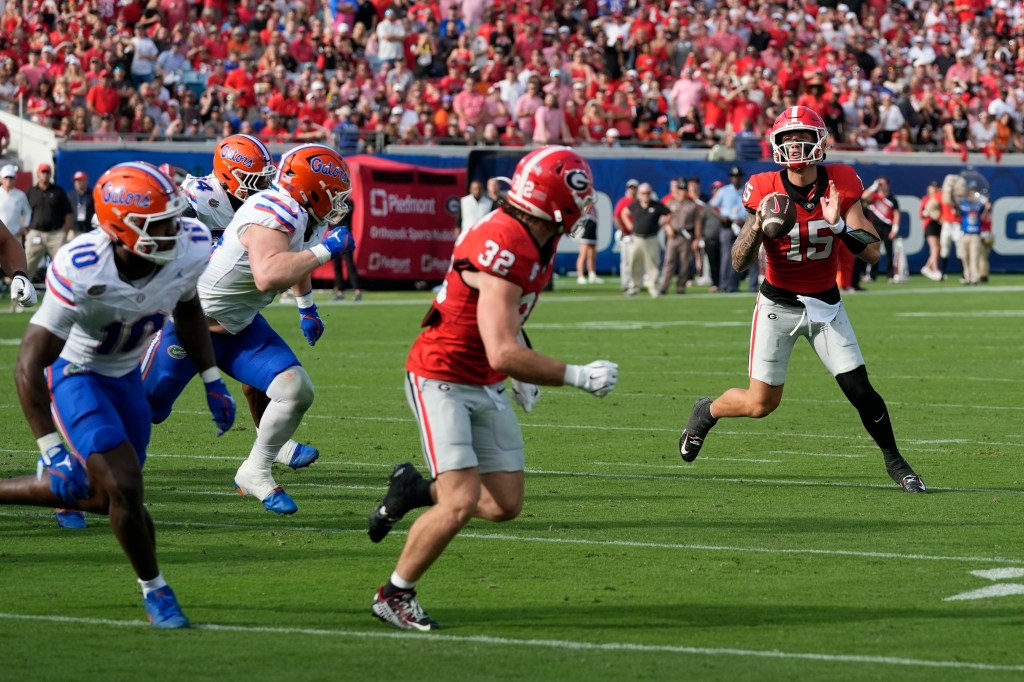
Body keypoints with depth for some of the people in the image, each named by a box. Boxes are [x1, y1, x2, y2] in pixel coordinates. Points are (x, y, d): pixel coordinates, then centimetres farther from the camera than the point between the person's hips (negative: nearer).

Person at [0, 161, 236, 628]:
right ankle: (154, 591, 4)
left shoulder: (189, 250, -20)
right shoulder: (81, 272, -37)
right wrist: (50, 450, -34)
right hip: (73, 374, -6)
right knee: (124, 486, -18)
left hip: (124, 375, 6)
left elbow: (187, 311, 6)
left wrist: (213, 383, 6)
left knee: (99, 494, 11)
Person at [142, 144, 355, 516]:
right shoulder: (271, 214, -30)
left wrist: (307, 309, 32)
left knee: (297, 391, -7)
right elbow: (268, 277, -48)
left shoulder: (303, 218, 0)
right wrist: (324, 251, -38)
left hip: (240, 326, 8)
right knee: (143, 407, 5)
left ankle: (255, 474, 10)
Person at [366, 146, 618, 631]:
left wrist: (522, 373, 15)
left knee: (505, 504, 5)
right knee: (461, 504, -16)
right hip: (442, 379, -9)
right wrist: (577, 377, -26)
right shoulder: (503, 249, -29)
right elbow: (502, 354, -33)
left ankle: (414, 490, 28)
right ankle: (394, 596, 3)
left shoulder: (538, 242, 1)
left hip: (485, 389, 9)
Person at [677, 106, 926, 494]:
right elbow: (739, 263, -12)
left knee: (860, 391, -7)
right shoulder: (766, 190, -12)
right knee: (761, 404, 0)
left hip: (825, 305, 1)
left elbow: (872, 253, -12)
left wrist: (837, 223, -27)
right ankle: (706, 412, 32)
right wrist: (757, 227, -30)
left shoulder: (840, 185, -9)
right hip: (778, 305, -1)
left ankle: (894, 462, 15)